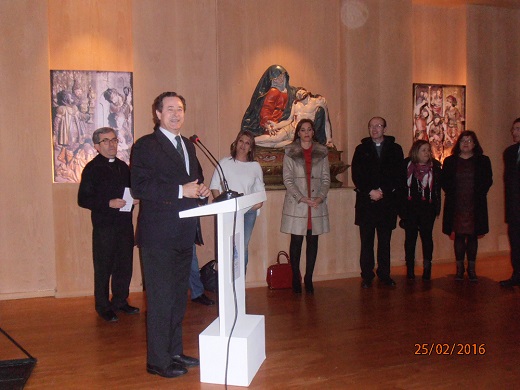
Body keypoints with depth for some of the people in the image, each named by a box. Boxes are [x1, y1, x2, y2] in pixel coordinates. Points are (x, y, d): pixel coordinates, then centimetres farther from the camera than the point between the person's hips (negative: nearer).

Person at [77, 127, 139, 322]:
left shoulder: (123, 166, 14)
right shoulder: (92, 168, -5)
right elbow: (83, 199, -10)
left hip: (125, 223, 6)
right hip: (104, 225, -6)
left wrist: (135, 198, 2)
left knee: (125, 266, 12)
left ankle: (120, 301, 27)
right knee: (103, 268, 3)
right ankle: (103, 307, 16)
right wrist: (109, 203, -20)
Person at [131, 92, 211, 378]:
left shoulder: (188, 146, 17)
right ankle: (158, 360, 13)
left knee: (178, 297, 16)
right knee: (161, 299, 0)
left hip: (183, 234, 8)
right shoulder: (146, 146, -7)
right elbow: (139, 187, -18)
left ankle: (174, 352, 30)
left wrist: (200, 190, 2)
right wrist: (181, 190, -22)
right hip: (158, 235, -8)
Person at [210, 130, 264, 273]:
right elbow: (214, 186, 2)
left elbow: (260, 189, 15)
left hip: (249, 211, 2)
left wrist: (259, 202, -4)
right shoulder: (224, 163, 5)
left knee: (243, 246, 5)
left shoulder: (255, 166, 12)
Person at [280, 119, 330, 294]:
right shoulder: (290, 152, 3)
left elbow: (326, 178, 8)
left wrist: (320, 197, -9)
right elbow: (288, 179, -3)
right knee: (296, 241, 1)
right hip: (296, 204, -2)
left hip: (317, 204, 2)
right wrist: (302, 198, -13)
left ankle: (308, 279, 13)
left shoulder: (322, 152, 10)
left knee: (313, 241, 5)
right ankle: (296, 279, 11)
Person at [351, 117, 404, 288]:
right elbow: (356, 175, 2)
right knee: (366, 241, 2)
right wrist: (370, 192, -10)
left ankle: (384, 274, 15)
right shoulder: (361, 149, 10)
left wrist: (382, 191, -9)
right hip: (366, 202, 0)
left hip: (388, 201, 0)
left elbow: (399, 176, 2)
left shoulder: (395, 149, 10)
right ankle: (367, 276, 8)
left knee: (385, 241, 6)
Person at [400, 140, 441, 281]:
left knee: (427, 237, 3)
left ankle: (427, 268, 12)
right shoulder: (407, 166, -1)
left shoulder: (435, 167, 3)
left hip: (428, 209, 1)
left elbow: (438, 188, 6)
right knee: (410, 237, 4)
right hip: (410, 209, 0)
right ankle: (410, 269, 11)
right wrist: (402, 209, -5)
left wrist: (436, 208, -1)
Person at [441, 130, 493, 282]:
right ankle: (459, 268, 12)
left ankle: (472, 269, 13)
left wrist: (478, 194, -8)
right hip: (456, 207, 0)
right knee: (458, 237, 3)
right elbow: (444, 181, 4)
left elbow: (488, 180, 3)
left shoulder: (483, 161, 7)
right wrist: (451, 194, -7)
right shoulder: (449, 161, 7)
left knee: (472, 236, 5)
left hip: (475, 206, 0)